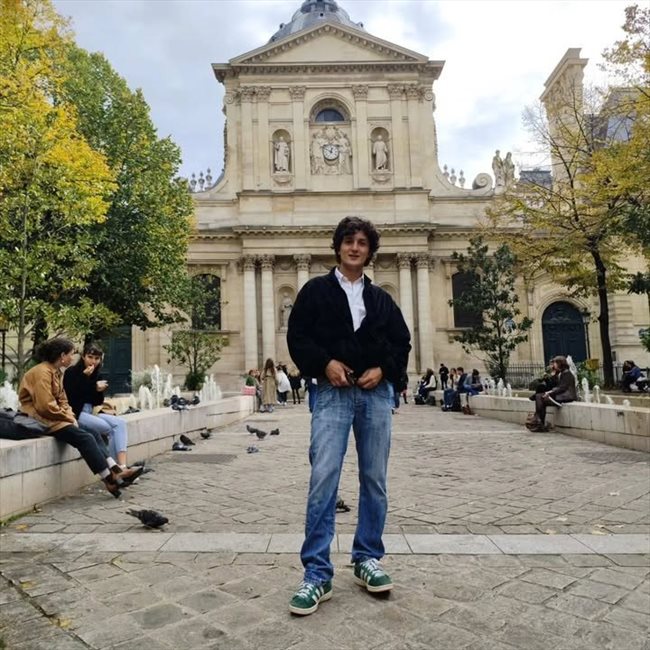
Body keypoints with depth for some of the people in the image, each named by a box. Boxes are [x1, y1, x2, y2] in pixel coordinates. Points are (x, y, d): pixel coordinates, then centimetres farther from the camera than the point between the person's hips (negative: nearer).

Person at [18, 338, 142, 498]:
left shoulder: (56, 372, 14)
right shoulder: (42, 373, -17)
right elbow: (46, 406, -23)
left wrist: (71, 417, -2)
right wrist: (69, 418, -12)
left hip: (56, 418, 10)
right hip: (43, 420, -10)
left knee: (93, 434, -6)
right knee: (85, 438, -21)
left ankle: (116, 471, -15)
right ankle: (110, 480, -17)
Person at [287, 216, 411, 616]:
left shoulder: (381, 298, 14)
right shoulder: (316, 291, 6)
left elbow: (402, 342, 14)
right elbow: (298, 336, 1)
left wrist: (382, 370, -4)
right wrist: (326, 363, -13)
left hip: (377, 394, 4)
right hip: (333, 393, -3)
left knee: (375, 480, 8)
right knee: (323, 479, -10)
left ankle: (368, 560, 23)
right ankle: (317, 574, -1)